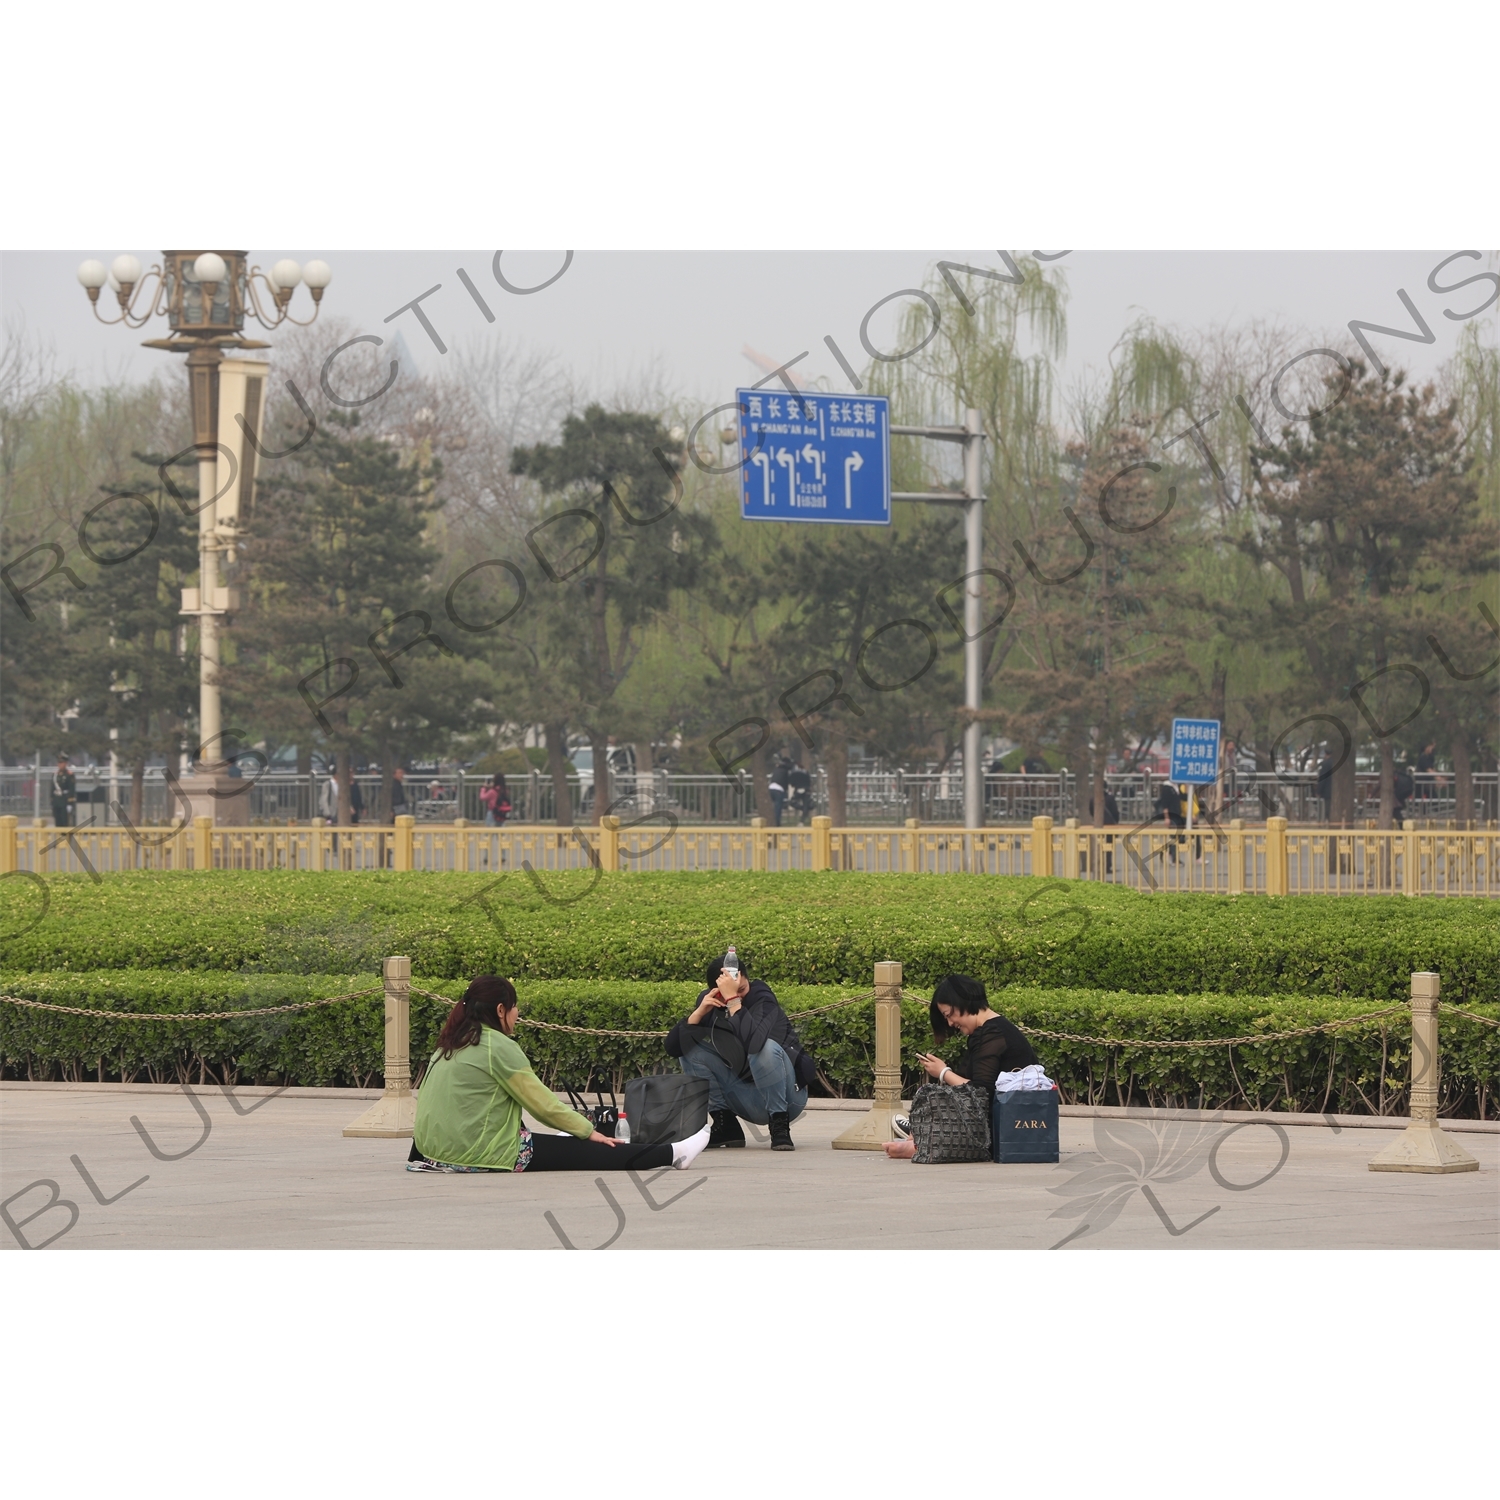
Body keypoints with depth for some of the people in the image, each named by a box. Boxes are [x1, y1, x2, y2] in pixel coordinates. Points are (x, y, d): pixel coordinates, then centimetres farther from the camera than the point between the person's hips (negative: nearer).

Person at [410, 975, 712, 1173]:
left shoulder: (451, 1045, 13)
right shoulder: (499, 1047, -12)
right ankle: (671, 1155, 14)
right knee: (590, 1153, 4)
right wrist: (588, 1131, 5)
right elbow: (542, 1103, -8)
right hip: (480, 1153, -9)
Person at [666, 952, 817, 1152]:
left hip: (785, 1096, -6)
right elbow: (672, 1047, -10)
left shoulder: (762, 999, -18)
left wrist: (734, 999, -38)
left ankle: (780, 1127, -22)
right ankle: (726, 1126, -4)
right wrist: (700, 1012, -21)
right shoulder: (710, 1002, -3)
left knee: (766, 1048, -33)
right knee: (691, 1049, -6)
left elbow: (752, 1042, -39)